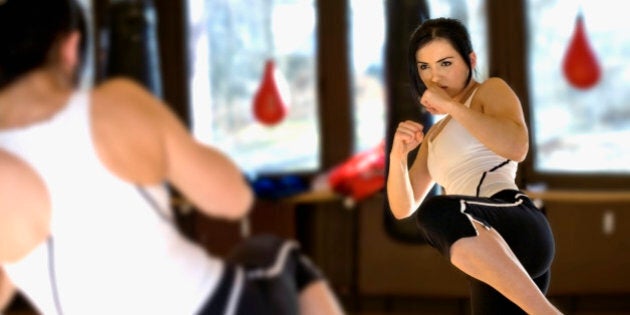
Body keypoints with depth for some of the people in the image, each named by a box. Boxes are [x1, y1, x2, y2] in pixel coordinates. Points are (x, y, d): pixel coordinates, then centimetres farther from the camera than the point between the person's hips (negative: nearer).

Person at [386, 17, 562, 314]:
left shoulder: (491, 90, 12)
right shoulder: (436, 135, 34)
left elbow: (516, 146, -11)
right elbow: (402, 207, 26)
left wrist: (451, 106, -5)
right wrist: (398, 155, 8)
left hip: (519, 231, -8)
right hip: (490, 258, 8)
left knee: (436, 212, -38)